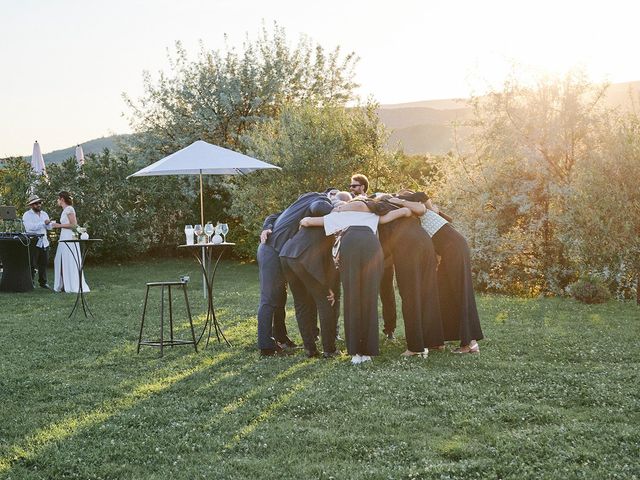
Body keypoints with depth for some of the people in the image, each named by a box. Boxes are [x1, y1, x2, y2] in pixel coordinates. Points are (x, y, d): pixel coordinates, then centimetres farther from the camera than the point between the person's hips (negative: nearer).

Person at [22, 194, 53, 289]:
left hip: (44, 242, 5)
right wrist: (43, 223, -18)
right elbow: (31, 227, -18)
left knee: (44, 263, 6)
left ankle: (43, 282, 13)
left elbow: (49, 227, 10)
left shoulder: (44, 214, 17)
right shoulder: (27, 215, -2)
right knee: (32, 264, -4)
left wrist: (49, 223, -12)